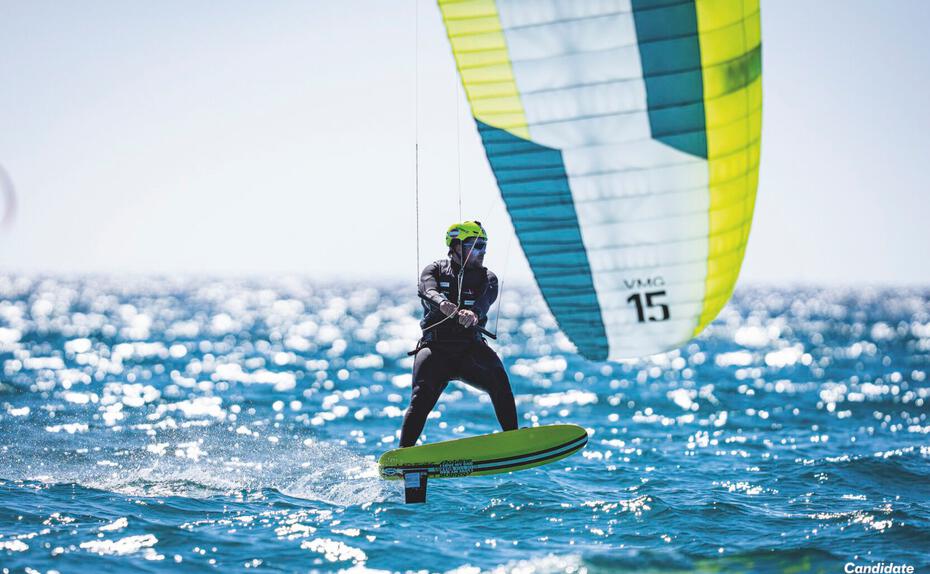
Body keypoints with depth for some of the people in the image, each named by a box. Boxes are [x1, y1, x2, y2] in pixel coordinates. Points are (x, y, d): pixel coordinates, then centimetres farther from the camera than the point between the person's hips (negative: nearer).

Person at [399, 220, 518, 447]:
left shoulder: (486, 278, 11)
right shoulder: (435, 270, 9)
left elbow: (484, 301, -13)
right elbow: (429, 292, -15)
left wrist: (474, 313, -38)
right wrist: (442, 304, -40)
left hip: (469, 348, 1)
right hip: (435, 346, -1)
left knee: (497, 378, -26)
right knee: (422, 399, -20)